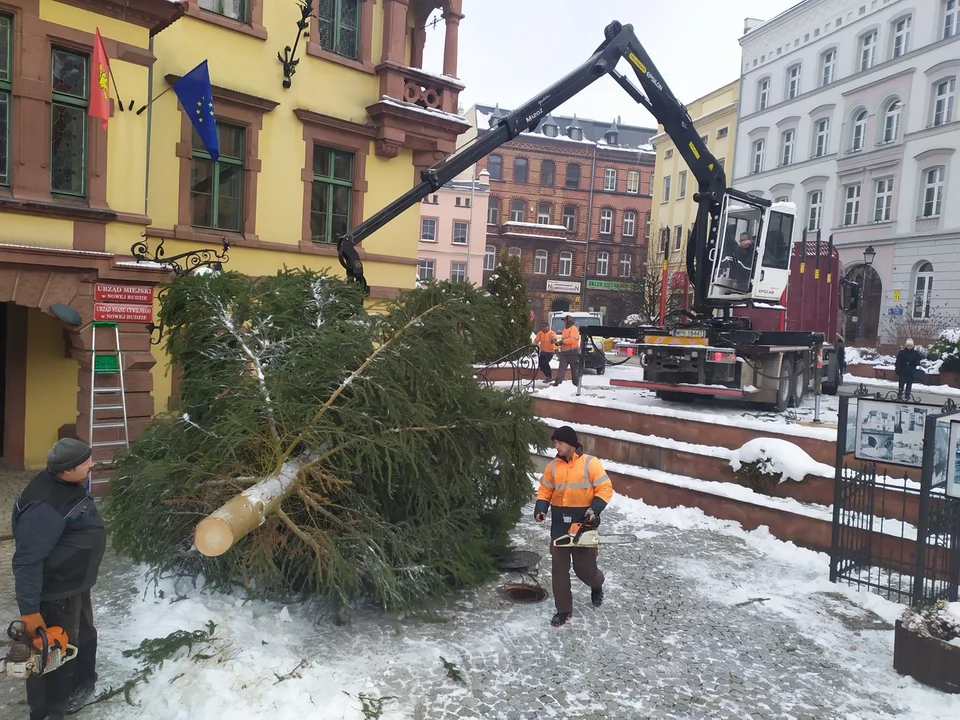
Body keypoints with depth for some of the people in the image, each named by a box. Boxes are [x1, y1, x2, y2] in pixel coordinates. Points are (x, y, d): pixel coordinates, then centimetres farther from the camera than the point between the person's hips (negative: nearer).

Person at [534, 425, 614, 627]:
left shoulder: (590, 463, -9)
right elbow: (545, 491, 10)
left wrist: (595, 509, -23)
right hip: (559, 523, 4)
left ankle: (597, 585, 41)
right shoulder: (553, 466, 4)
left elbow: (605, 489, -10)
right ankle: (564, 610, 16)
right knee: (559, 567, 4)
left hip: (583, 522, -4)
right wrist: (541, 508, -7)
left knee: (585, 567, 5)